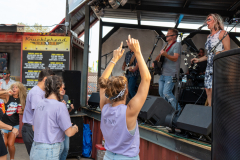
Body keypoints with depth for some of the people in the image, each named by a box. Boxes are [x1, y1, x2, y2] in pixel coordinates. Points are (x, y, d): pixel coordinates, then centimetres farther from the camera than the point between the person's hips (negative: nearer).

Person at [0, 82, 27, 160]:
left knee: (10, 144, 1)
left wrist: (21, 112, -9)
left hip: (15, 125, 1)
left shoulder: (21, 100, 1)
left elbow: (23, 112, 12)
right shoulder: (7, 97, -7)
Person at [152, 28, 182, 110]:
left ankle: (178, 109, -7)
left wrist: (165, 54, -35)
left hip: (171, 74, -9)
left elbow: (175, 58, -19)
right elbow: (159, 55, 27)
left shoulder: (177, 44, -7)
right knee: (161, 92, 9)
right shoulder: (166, 45, 20)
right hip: (163, 73, 9)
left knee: (166, 93, -16)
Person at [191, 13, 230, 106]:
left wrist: (219, 53, -25)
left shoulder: (222, 33, -2)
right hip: (209, 67, 8)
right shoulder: (209, 36, 21)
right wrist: (199, 60, 18)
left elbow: (228, 50, -9)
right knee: (208, 91, 4)